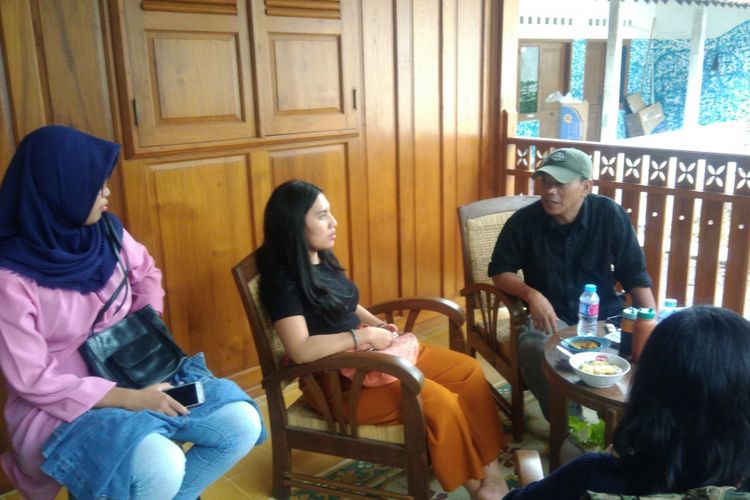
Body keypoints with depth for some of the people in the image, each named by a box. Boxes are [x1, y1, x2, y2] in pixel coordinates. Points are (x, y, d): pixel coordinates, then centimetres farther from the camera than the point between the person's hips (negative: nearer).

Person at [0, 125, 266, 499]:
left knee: (243, 423, -9)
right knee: (162, 469, -33)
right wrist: (131, 400, -23)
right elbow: (33, 380, -19)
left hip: (134, 376, 6)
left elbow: (146, 274, 16)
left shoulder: (106, 232, -4)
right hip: (60, 407, -6)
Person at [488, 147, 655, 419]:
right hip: (551, 314, -1)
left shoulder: (610, 215, -7)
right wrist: (532, 295, -19)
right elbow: (500, 271, 1)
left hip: (605, 314, 2)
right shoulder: (524, 220, -8)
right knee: (536, 352, -33)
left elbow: (634, 275, 0)